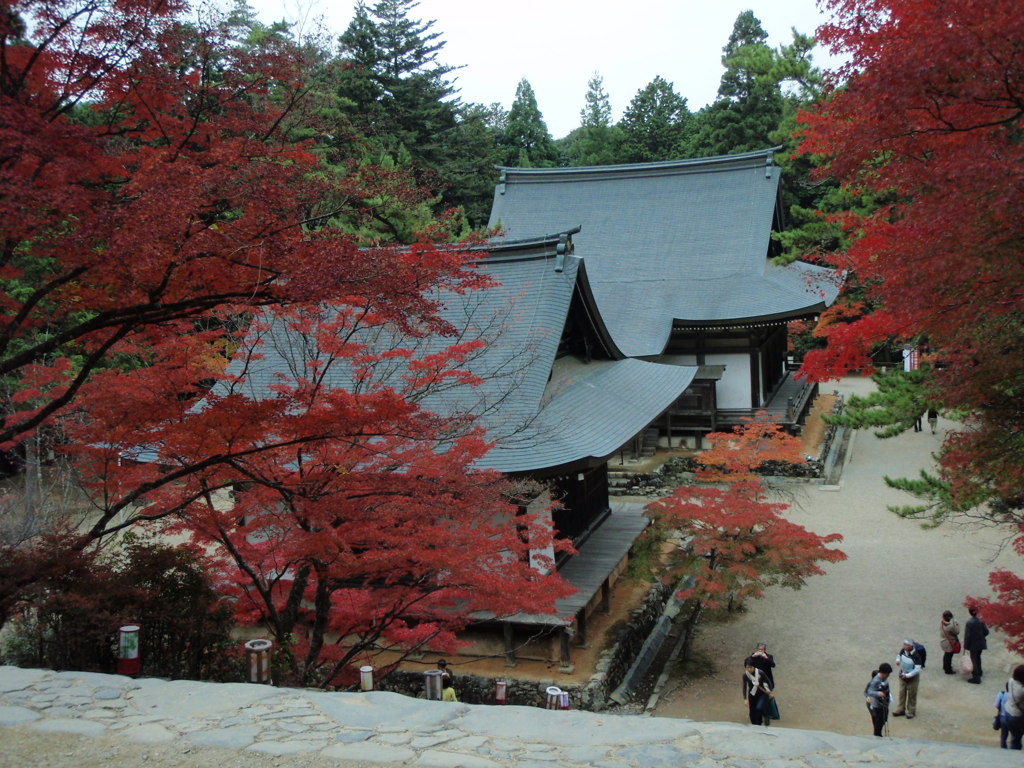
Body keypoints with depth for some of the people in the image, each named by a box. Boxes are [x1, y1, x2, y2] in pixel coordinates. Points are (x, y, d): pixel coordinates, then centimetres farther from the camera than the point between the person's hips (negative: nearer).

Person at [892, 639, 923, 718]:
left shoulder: (915, 655, -29)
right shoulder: (903, 651, -11)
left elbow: (917, 669, -28)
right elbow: (899, 656, 12)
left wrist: (907, 675, -31)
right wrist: (898, 660, -11)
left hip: (912, 678, -6)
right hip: (902, 676, 6)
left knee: (912, 694, 10)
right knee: (901, 692, 16)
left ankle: (911, 712, 27)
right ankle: (900, 709, 31)